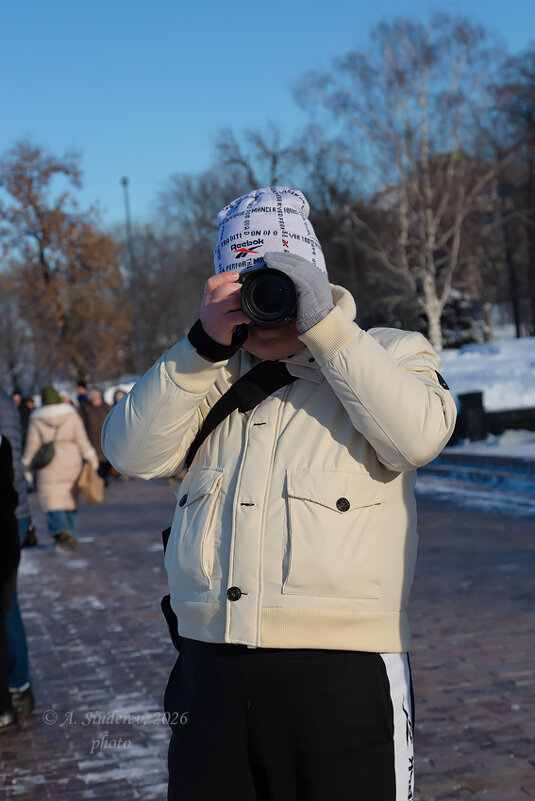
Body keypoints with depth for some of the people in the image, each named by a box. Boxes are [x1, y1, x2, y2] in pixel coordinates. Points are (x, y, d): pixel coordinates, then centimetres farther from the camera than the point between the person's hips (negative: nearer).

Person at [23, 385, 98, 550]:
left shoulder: (37, 419, -3)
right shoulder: (71, 414, 0)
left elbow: (32, 444, -1)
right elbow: (81, 438, -4)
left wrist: (27, 462, 11)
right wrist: (91, 457, 2)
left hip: (49, 466, -2)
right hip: (71, 462, 2)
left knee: (51, 500, -2)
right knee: (69, 498, 13)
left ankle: (61, 530, -26)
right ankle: (70, 535, 13)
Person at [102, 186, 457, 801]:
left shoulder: (388, 353, 8)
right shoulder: (212, 375, 17)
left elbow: (416, 434, -13)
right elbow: (133, 452, 2)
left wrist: (323, 322, -15)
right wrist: (205, 343, -6)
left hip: (341, 673, -3)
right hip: (210, 669, 4)